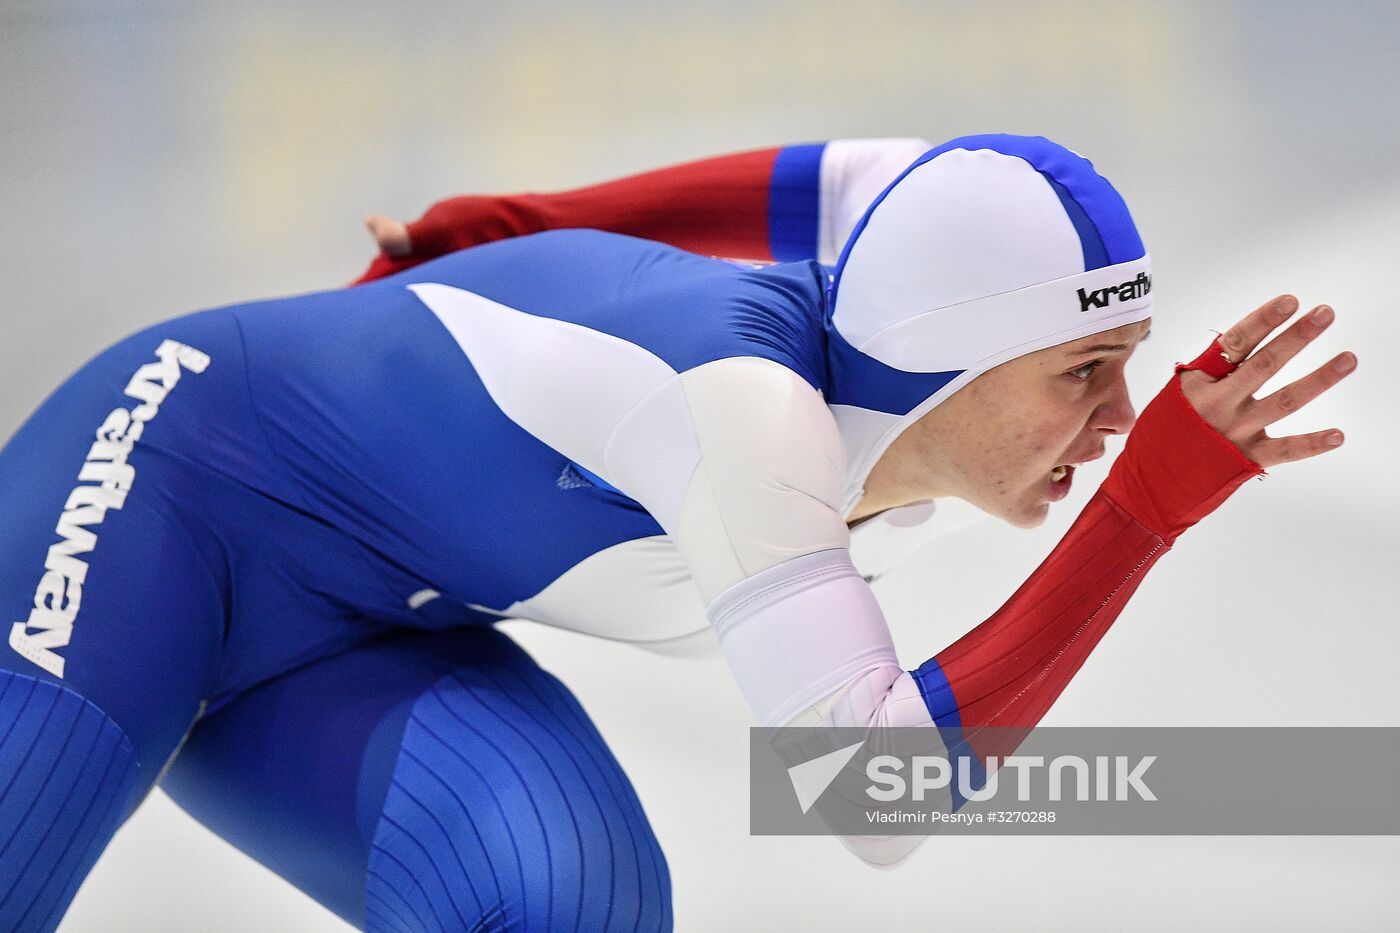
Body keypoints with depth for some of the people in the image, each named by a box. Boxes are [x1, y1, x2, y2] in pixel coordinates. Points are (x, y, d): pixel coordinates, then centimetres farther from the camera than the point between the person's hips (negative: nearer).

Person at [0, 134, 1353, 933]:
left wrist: (511, 232, 17)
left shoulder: (905, 428, -9)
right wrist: (1154, 503, -37)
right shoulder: (744, 398, -34)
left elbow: (863, 179, 13)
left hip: (340, 645, 7)